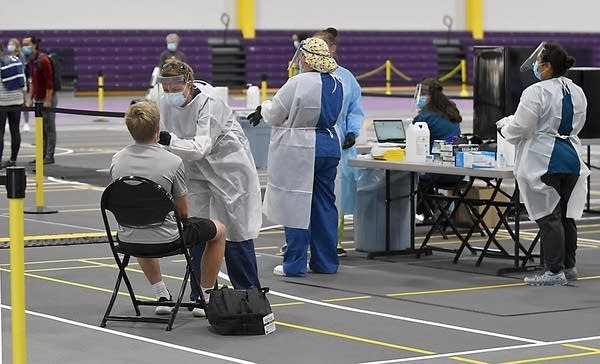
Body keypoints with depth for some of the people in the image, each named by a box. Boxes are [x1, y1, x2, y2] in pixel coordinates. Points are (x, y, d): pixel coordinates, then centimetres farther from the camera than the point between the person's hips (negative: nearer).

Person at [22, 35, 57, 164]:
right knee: (41, 129, 10)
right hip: (38, 99, 8)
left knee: (49, 128, -3)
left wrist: (48, 101, -19)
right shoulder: (30, 61, 11)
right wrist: (30, 98, 15)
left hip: (48, 99, -8)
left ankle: (49, 157, 0)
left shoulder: (43, 60, -15)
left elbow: (49, 82, -17)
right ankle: (43, 155, 15)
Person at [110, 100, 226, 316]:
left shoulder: (117, 160, -4)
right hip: (165, 241, -5)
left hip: (128, 241, 5)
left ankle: (162, 296, 39)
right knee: (219, 230, 21)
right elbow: (183, 211, -5)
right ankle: (205, 298, 28)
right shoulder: (173, 162, -17)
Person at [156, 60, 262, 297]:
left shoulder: (209, 102, -25)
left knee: (236, 233, -2)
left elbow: (201, 147, -36)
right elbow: (170, 145, 7)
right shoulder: (166, 104, -7)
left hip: (229, 169, -6)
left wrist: (169, 140, -48)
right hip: (198, 173, 6)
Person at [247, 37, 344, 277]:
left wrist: (262, 109, 15)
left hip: (299, 150, -7)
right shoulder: (337, 84, 6)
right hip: (330, 146, 7)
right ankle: (326, 261, 16)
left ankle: (295, 264, 3)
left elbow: (274, 114, -10)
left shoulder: (298, 83, -17)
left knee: (296, 204, 0)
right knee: (324, 203, 12)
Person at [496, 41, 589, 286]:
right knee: (566, 215, 14)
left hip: (544, 162, -8)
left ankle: (555, 271, -4)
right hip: (571, 158, 8)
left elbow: (519, 129, -13)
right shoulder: (577, 92, 9)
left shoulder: (536, 93, -15)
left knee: (548, 216, -4)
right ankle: (569, 266, 21)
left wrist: (504, 126, 7)